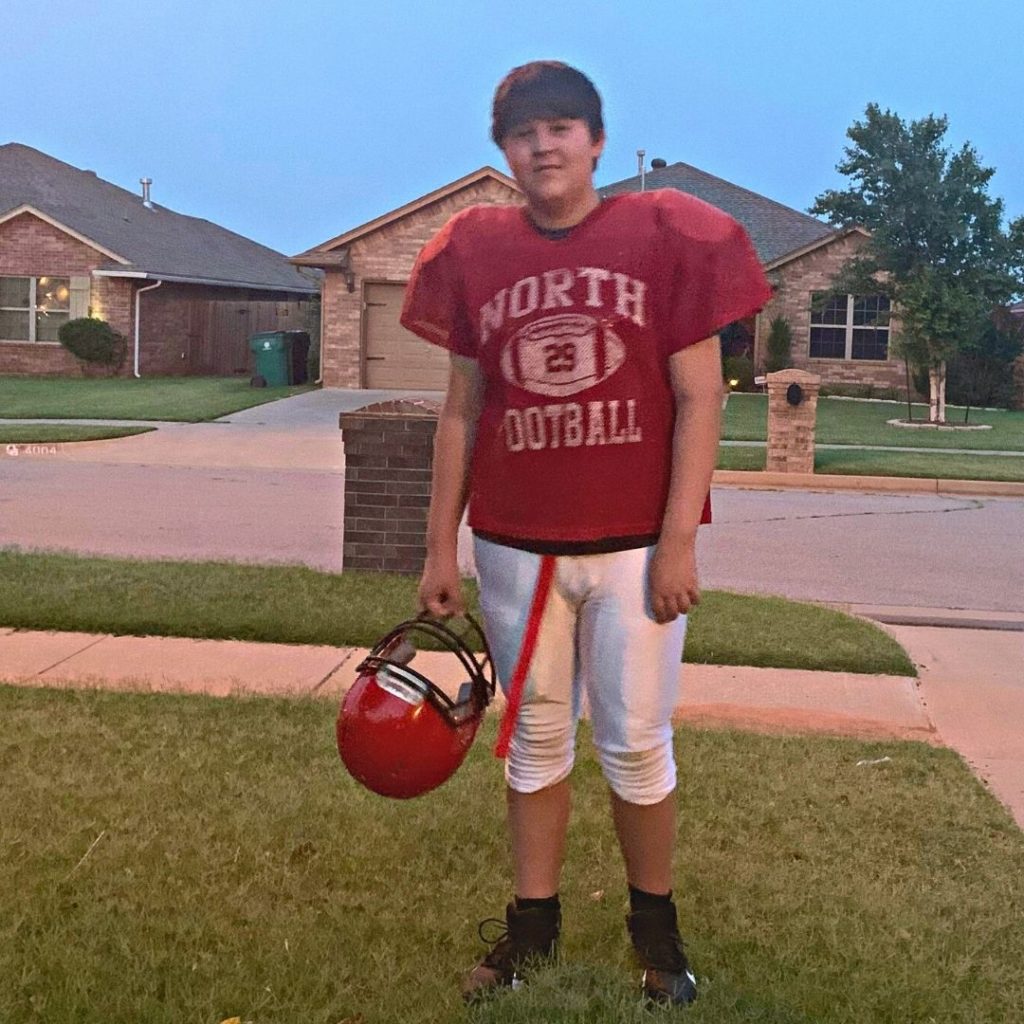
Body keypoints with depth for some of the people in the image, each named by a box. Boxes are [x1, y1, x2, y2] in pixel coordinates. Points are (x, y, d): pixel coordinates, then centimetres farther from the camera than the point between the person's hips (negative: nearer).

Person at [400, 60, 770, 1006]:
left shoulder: (667, 237, -4)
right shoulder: (475, 253, 4)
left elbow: (698, 400, -5)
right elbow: (461, 410, 7)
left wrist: (679, 542, -10)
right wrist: (441, 547, 6)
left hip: (634, 545, -2)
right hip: (515, 547, 2)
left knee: (636, 743, 5)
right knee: (537, 739, 12)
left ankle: (656, 927, 24)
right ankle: (533, 925, 26)